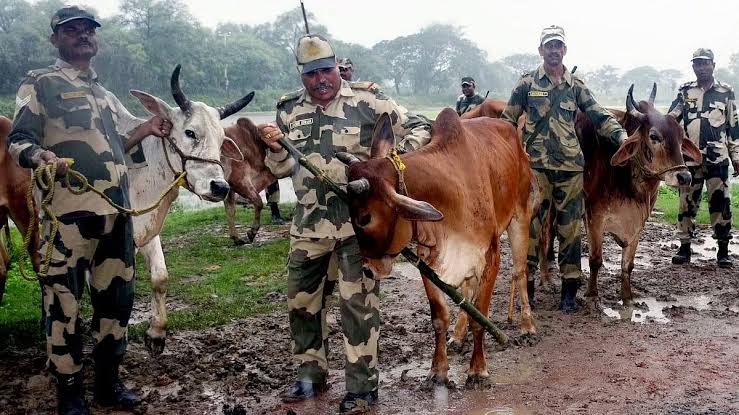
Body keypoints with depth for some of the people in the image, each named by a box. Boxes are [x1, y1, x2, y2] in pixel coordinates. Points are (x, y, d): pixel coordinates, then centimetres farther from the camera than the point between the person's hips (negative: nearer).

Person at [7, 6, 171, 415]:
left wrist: (149, 127, 15)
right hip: (67, 211, -6)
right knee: (63, 302, -1)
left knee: (116, 296, 12)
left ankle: (108, 381, 26)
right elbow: (17, 140, -6)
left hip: (116, 210, 7)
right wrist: (38, 156, -28)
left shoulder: (105, 94, 22)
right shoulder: (40, 84, 2)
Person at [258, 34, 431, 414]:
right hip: (309, 221, 5)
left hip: (358, 219, -5)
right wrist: (276, 149, -8)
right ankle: (311, 375, 31)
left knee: (357, 302, -1)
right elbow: (282, 169, 13)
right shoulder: (290, 110, 8)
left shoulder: (368, 101, -6)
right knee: (301, 300, 12)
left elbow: (418, 128, 1)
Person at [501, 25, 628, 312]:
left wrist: (620, 134, -8)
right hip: (535, 166, -1)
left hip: (570, 166, 2)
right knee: (531, 225, -1)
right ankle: (526, 286, 9)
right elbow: (508, 120, 10)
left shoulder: (576, 85, 10)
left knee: (569, 228, 5)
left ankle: (569, 290, 14)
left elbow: (598, 116, 7)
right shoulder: (527, 82, 6)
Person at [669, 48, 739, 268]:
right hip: (689, 158, 1)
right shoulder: (684, 92, 8)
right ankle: (684, 248, 16)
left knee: (720, 203, -2)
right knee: (687, 203, 6)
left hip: (718, 159, -1)